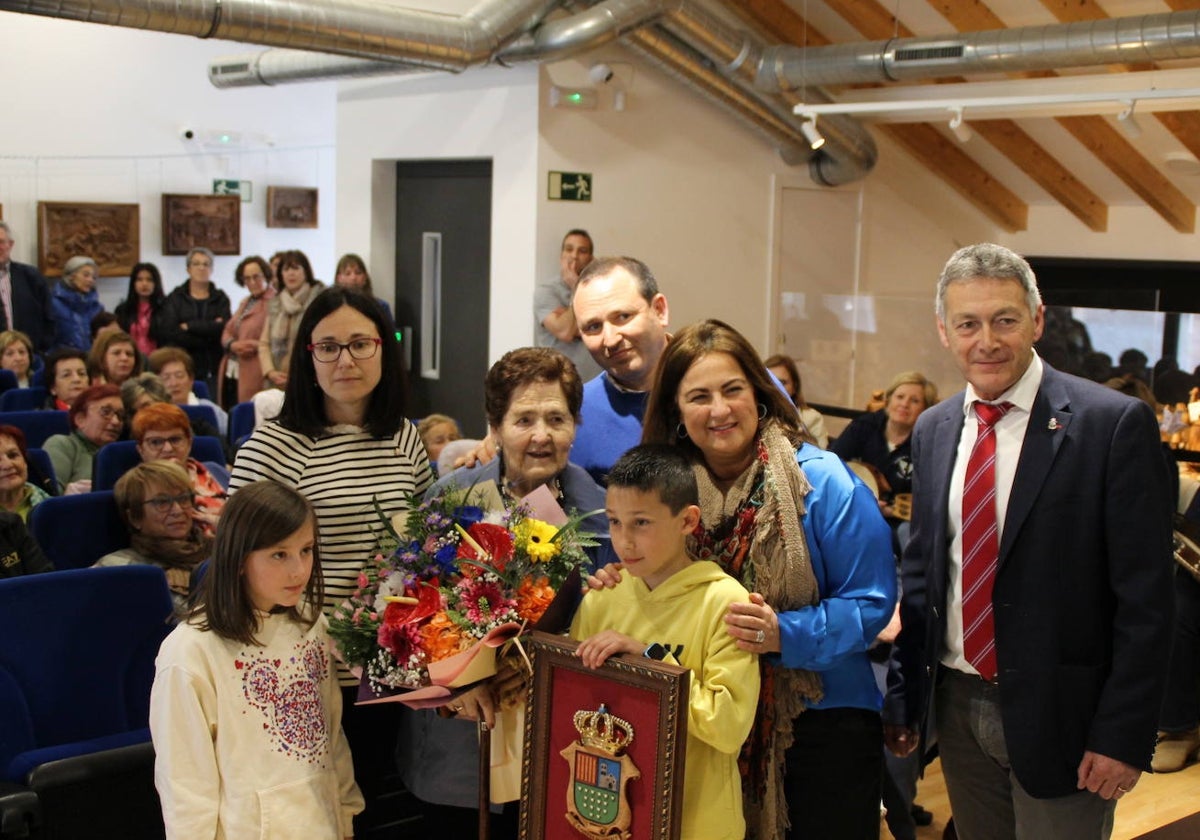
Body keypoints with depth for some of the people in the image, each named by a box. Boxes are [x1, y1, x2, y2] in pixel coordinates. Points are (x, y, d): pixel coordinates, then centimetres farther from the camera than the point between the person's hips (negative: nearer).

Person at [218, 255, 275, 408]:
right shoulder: (245, 303, 22)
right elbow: (227, 332, 19)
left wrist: (258, 345, -25)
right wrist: (232, 344, -2)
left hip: (253, 375, -8)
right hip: (230, 373, 8)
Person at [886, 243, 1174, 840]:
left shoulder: (1113, 423, -12)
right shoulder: (933, 429, 5)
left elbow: (1144, 599, -12)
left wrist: (1124, 737, -14)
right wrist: (905, 698, 10)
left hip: (1057, 714, -5)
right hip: (956, 705, 5)